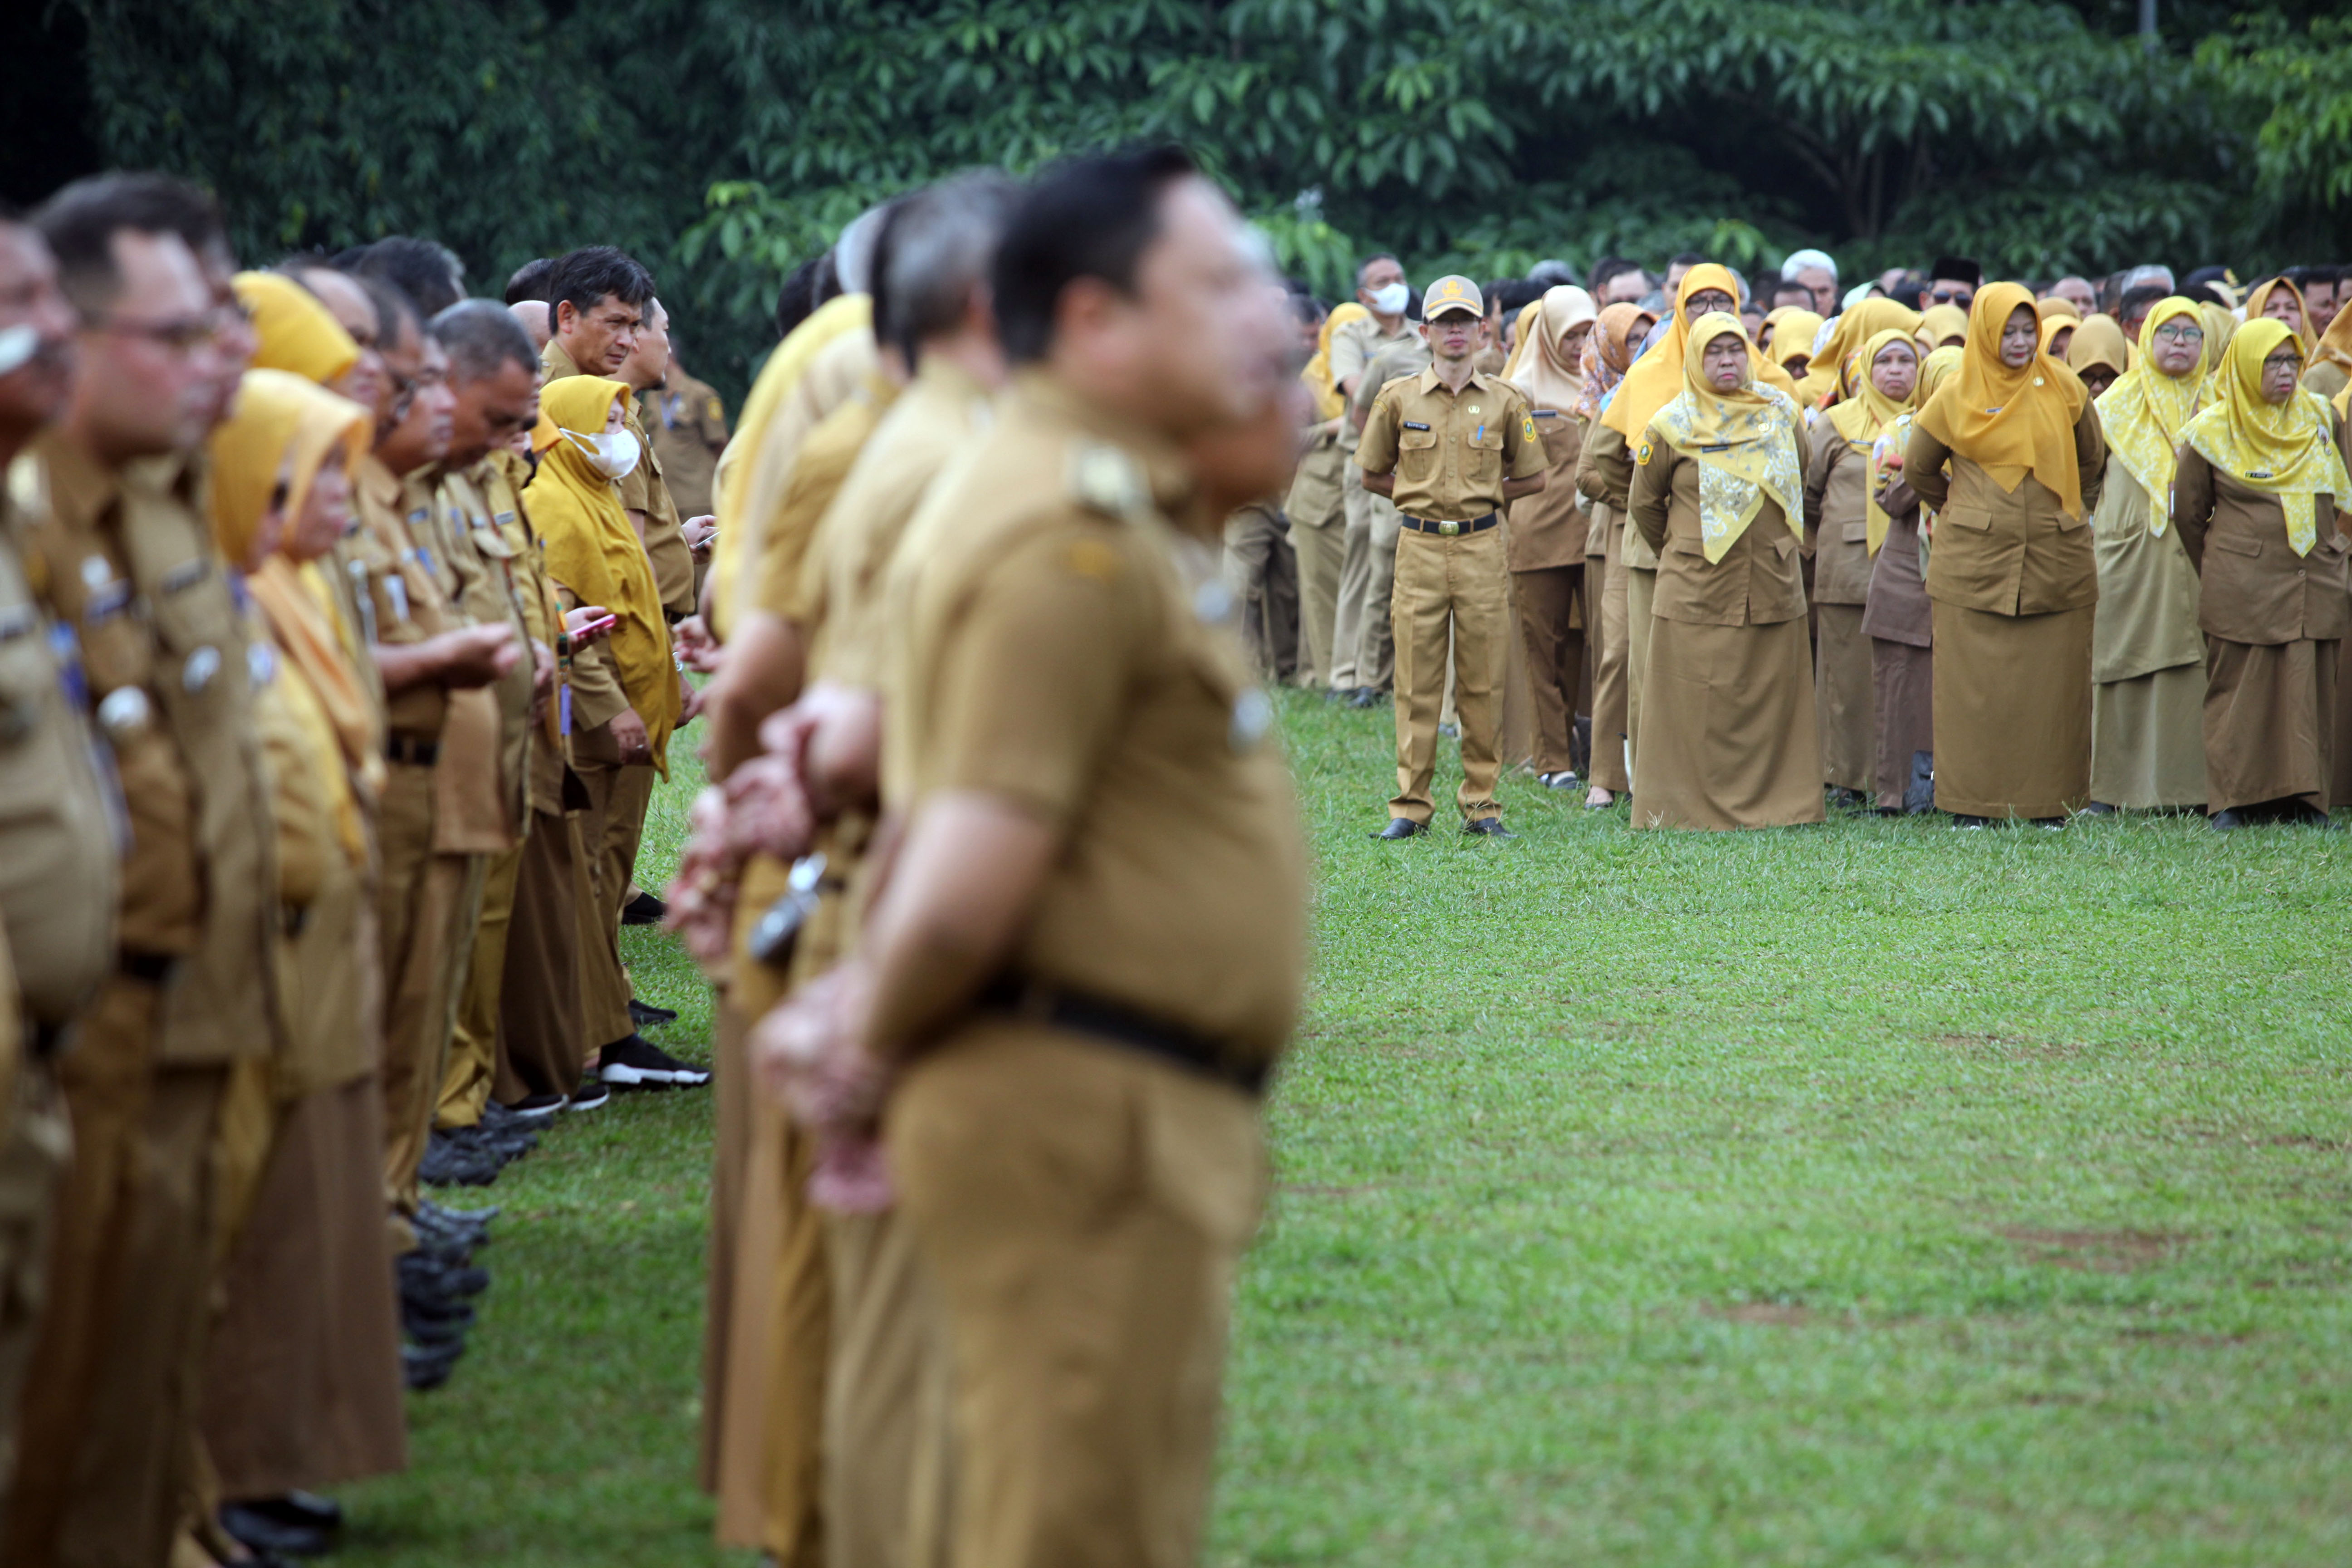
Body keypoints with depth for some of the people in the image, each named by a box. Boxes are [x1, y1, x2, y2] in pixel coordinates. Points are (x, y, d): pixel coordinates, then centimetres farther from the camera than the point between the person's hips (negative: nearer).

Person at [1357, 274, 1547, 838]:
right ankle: (1410, 805, 5)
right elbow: (1374, 474, 14)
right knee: (1416, 680, -1)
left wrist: (1481, 496, 6)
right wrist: (1423, 497, 6)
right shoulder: (1398, 399, 4)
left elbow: (1533, 477, 13)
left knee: (1484, 681, 2)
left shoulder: (1506, 402, 5)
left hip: (1482, 546, 0)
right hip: (1420, 548, 0)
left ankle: (1482, 804, 9)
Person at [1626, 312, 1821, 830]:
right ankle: (1693, 806, 1)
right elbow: (1643, 503, 9)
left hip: (1773, 587, 3)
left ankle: (1774, 802, 9)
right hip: (1698, 590, -3)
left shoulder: (1782, 412, 7)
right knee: (1698, 707, -4)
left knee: (1773, 699, 3)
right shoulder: (1672, 426, -2)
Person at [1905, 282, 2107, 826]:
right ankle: (1971, 802, 3)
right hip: (1974, 564, -1)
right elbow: (1918, 470, 14)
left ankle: (2050, 802, 6)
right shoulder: (1956, 398, 1)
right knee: (1975, 684, -2)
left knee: (2053, 683, 0)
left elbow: (2092, 461, 17)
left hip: (2055, 560, 1)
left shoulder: (2063, 389, 4)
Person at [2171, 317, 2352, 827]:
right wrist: (2218, 573, 15)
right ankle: (2235, 799, 1)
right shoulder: (2212, 432, -2)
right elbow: (2188, 512, 8)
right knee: (2240, 690, -3)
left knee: (2311, 689, 0)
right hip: (2242, 589, -3)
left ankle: (2306, 798, 3)